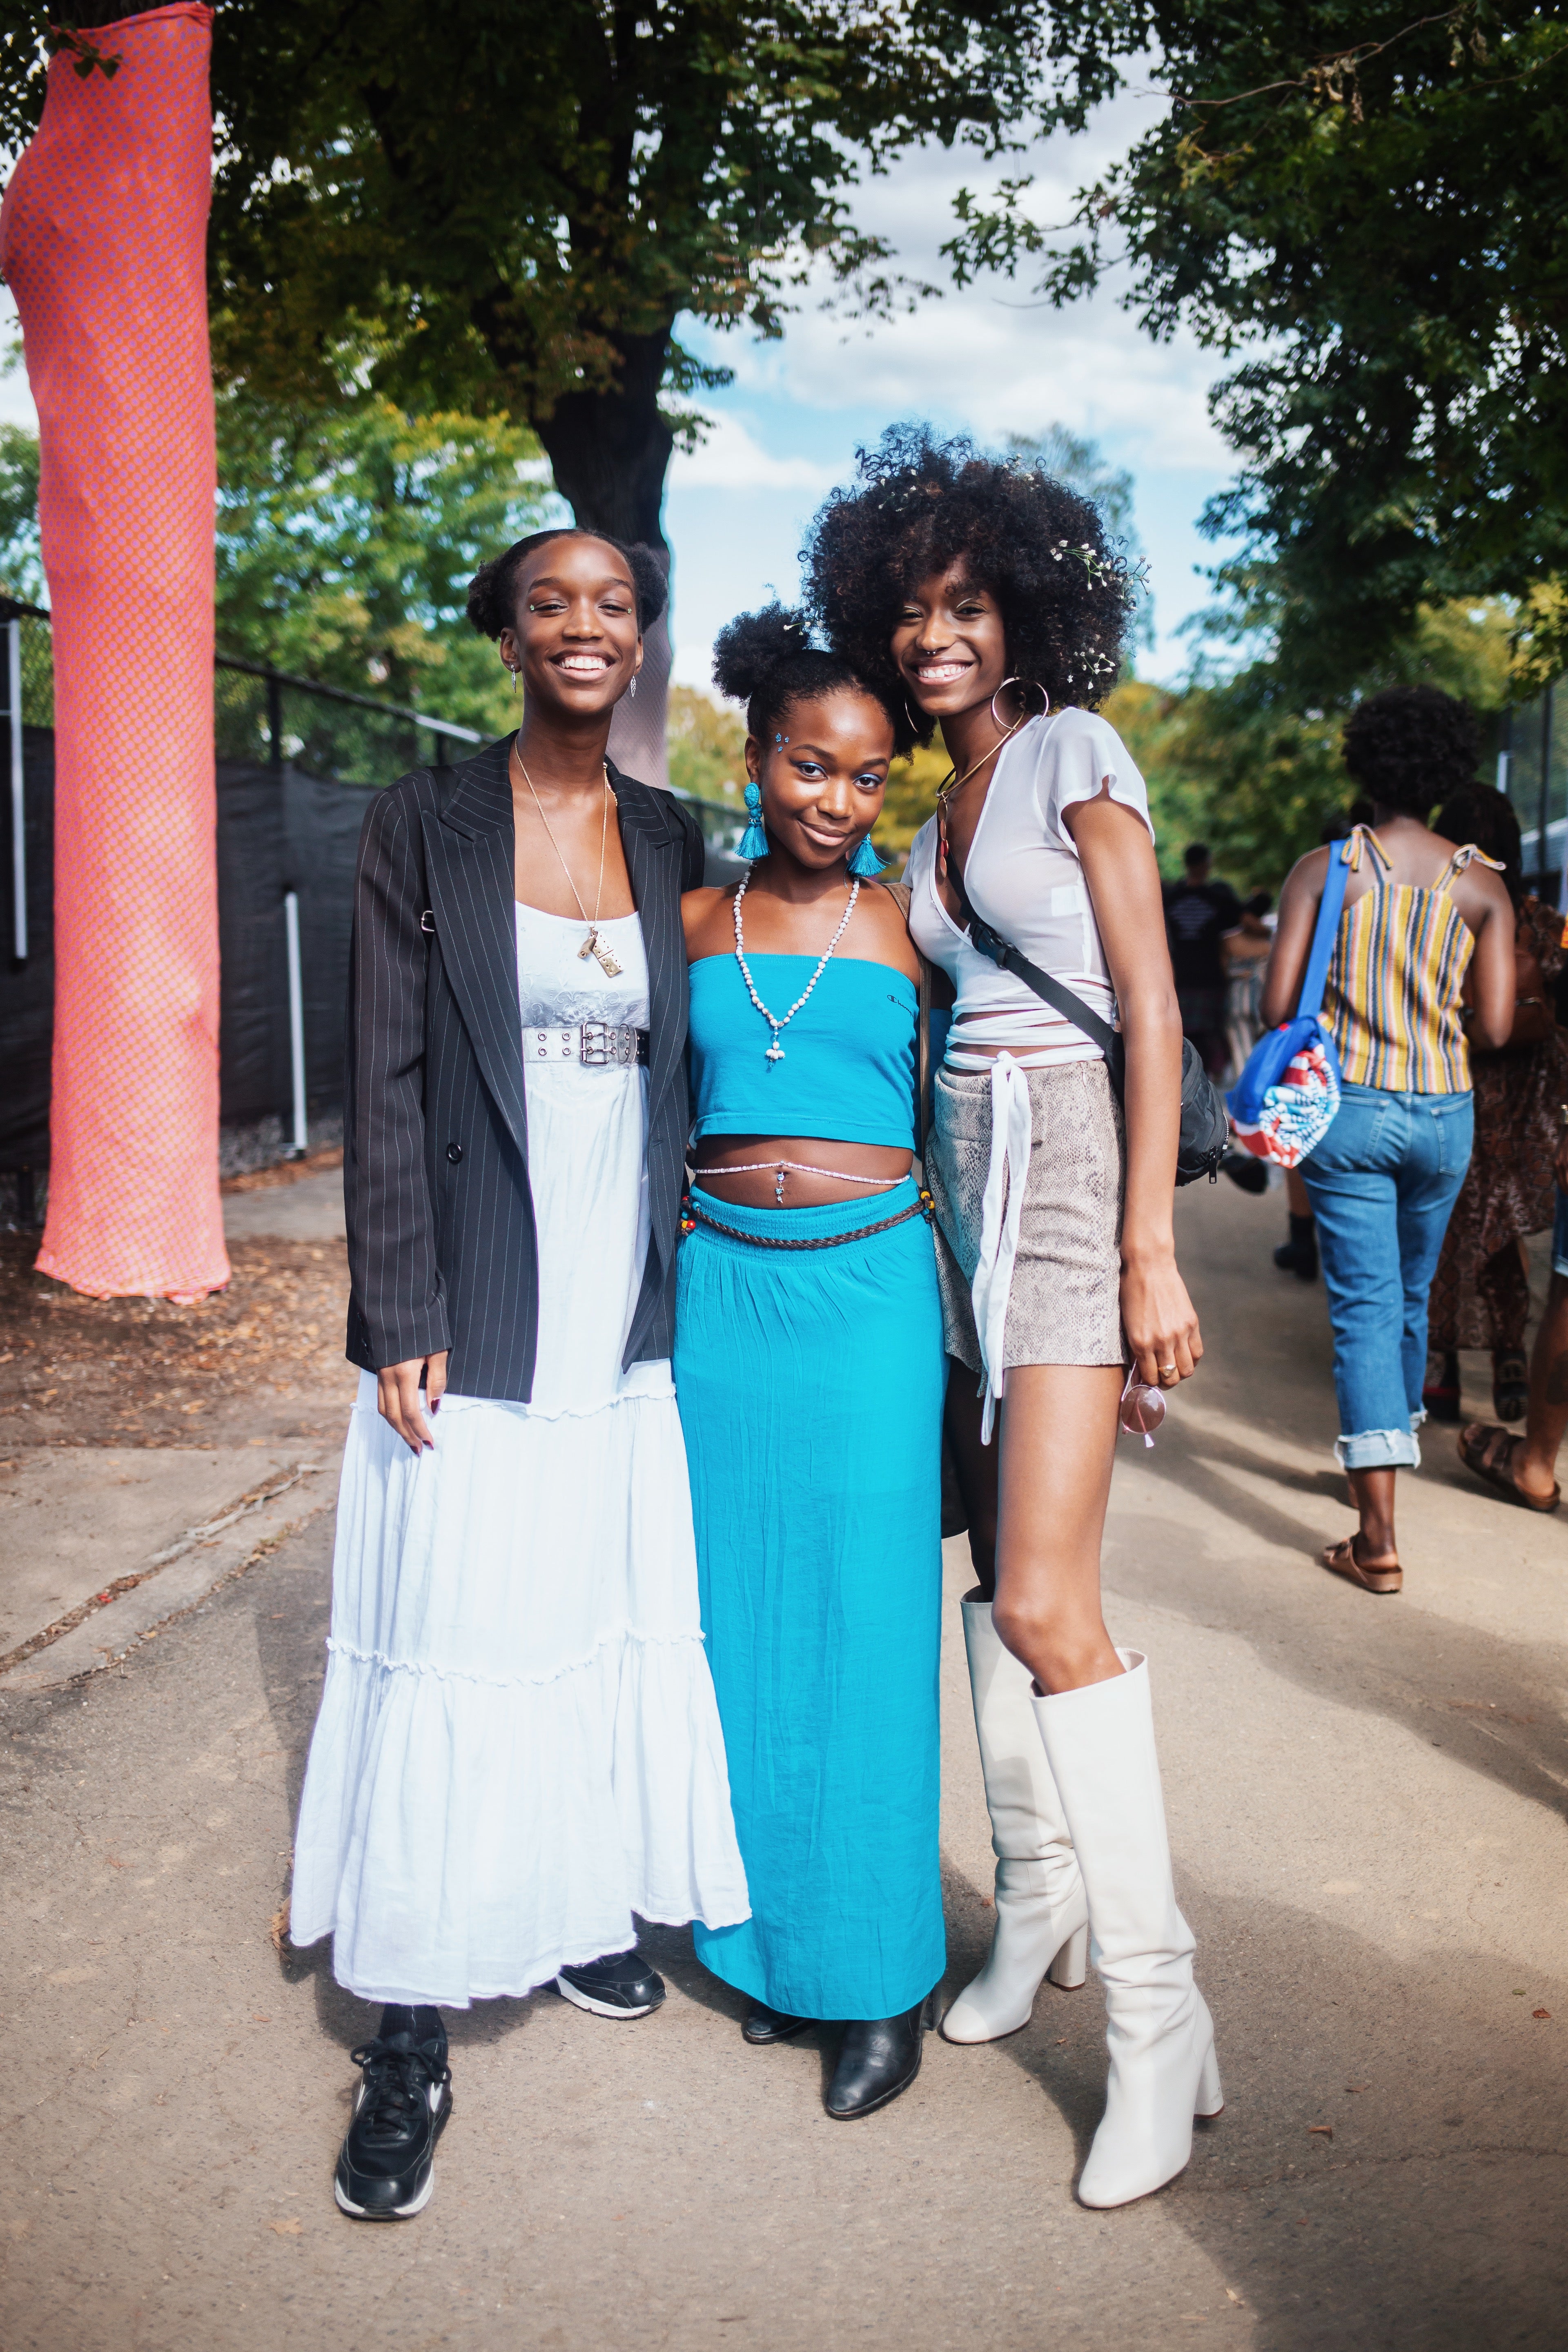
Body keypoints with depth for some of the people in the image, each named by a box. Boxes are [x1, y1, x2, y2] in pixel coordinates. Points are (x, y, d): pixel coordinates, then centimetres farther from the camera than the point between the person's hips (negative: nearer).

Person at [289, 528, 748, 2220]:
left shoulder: (675, 844, 9)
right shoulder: (422, 829, -1)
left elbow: (686, 1072, 12)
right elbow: (386, 1085, -5)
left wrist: (693, 1285, 9)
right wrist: (399, 1320, -10)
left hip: (630, 1319, 4)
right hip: (479, 1321, -4)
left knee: (610, 1622, 12)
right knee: (450, 1646, -1)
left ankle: (569, 1909, 33)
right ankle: (410, 2033, 12)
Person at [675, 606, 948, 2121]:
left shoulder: (905, 927, 2)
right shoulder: (693, 924, 7)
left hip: (867, 1297, -2)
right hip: (722, 1291, 3)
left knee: (867, 1636, 2)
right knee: (743, 1626, 10)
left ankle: (883, 1976, 17)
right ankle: (772, 1938, 27)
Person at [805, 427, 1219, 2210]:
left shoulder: (1075, 754, -4)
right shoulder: (938, 799, 17)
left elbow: (1152, 1011, -11)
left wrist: (1149, 1248, -17)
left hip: (1070, 1162, -8)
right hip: (962, 1170, 8)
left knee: (1044, 1599, -15)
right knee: (995, 1564, 12)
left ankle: (1158, 2015, -5)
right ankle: (1036, 1907, 28)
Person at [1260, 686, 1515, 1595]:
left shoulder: (1323, 869, -6)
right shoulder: (1483, 885, -1)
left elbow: (1278, 1005, -9)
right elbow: (1495, 1025, -4)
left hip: (1350, 1109, -2)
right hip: (1445, 1115, 2)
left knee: (1366, 1304, -3)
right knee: (1413, 1293, 22)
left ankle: (1379, 1537, -7)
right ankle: (1400, 1437, 45)